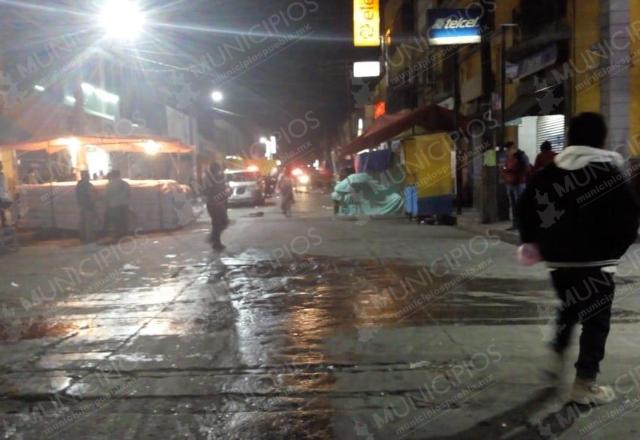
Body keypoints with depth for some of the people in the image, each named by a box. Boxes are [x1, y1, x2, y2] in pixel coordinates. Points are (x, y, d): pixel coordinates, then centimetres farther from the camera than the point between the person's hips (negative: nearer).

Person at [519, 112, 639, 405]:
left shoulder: (546, 174, 3)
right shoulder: (609, 173, -9)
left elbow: (527, 210, 5)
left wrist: (533, 242, 17)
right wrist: (616, 248, 7)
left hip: (558, 259, 5)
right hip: (596, 261, -5)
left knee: (569, 308, 27)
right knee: (596, 320, 4)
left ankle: (557, 357, 32)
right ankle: (584, 384, 5)